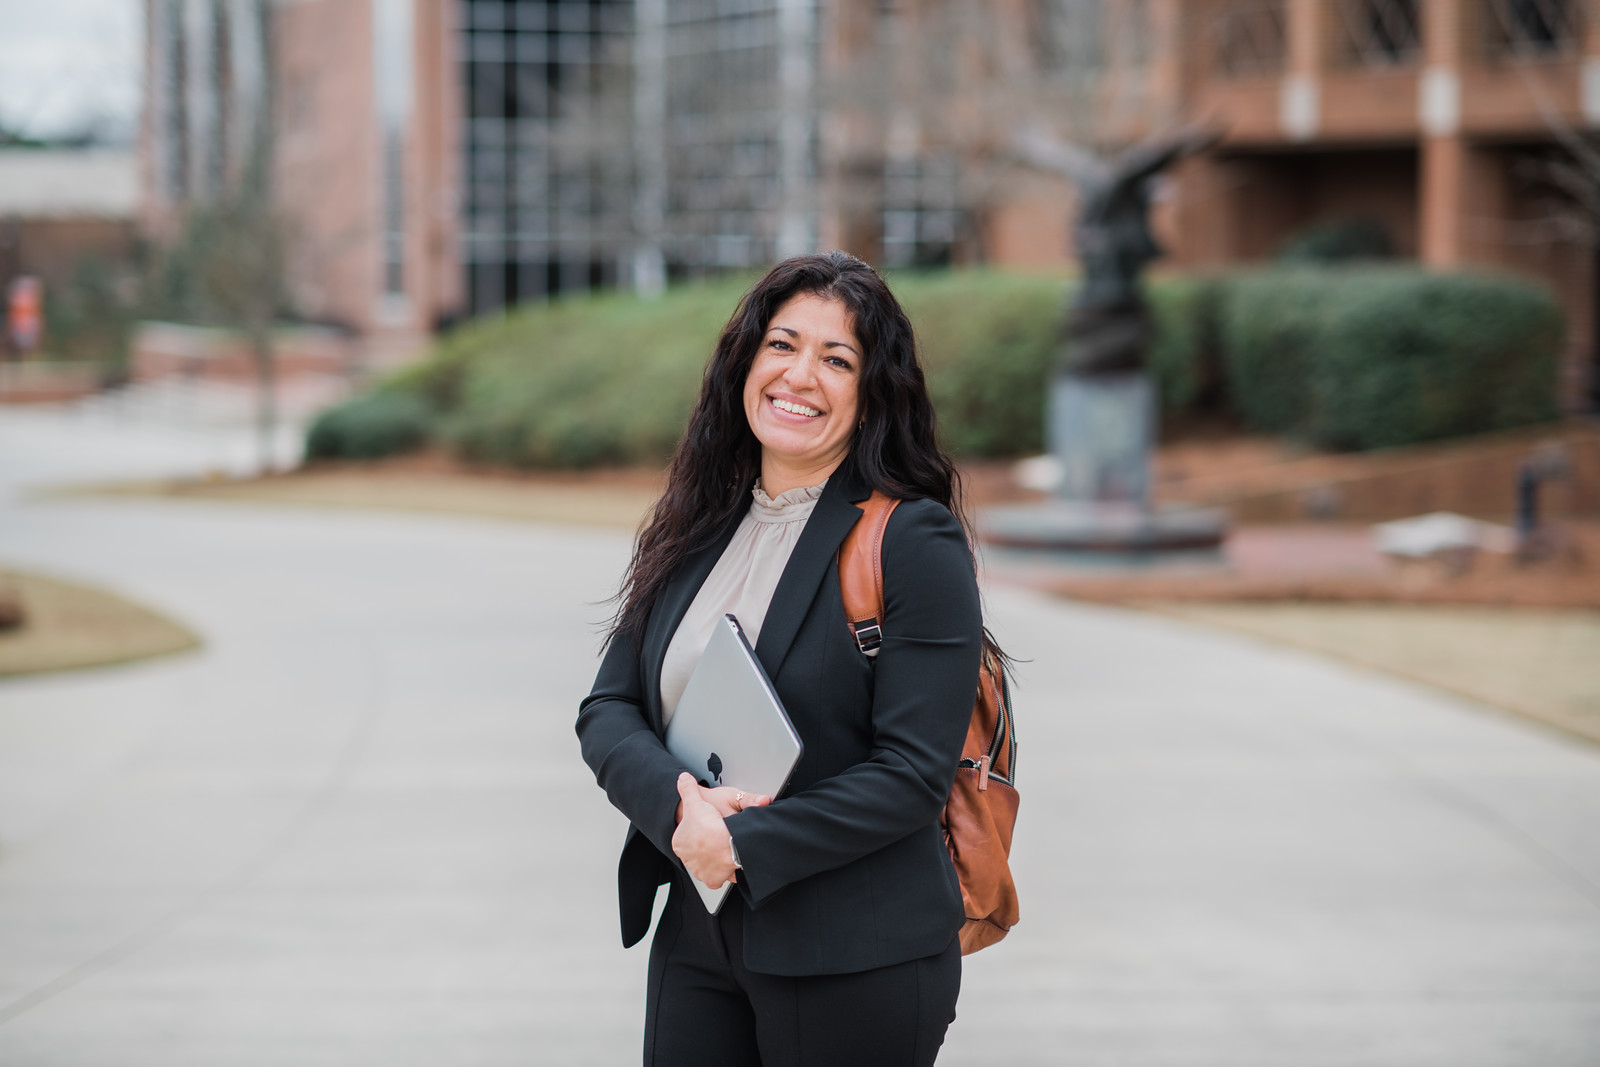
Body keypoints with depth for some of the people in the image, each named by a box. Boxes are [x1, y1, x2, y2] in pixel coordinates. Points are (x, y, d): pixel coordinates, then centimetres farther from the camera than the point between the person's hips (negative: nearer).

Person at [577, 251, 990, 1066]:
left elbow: (913, 772, -14)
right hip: (696, 942, 5)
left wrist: (744, 845, -18)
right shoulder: (694, 532, 10)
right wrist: (677, 805, -15)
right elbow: (607, 711, 6)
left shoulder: (915, 542, -8)